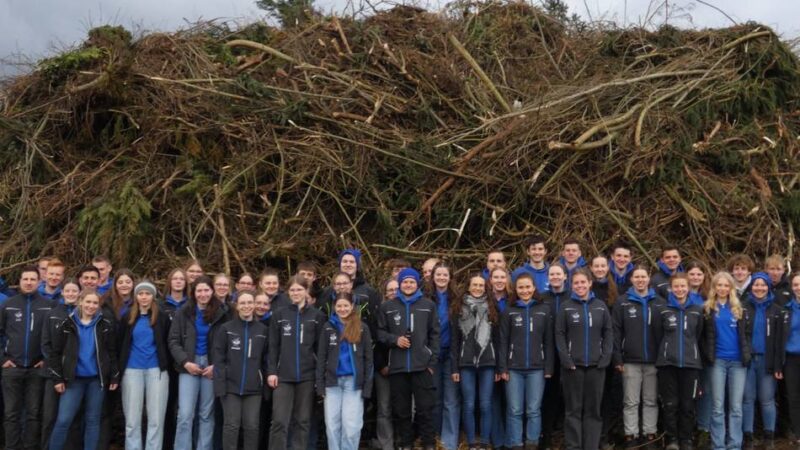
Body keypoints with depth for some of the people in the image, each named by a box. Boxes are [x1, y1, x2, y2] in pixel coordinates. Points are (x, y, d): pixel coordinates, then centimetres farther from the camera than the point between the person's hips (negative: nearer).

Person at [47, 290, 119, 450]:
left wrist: (114, 377, 1)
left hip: (96, 379, 1)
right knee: (63, 420, -5)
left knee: (93, 420, 6)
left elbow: (112, 353, 5)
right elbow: (56, 352, 1)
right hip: (74, 379, -1)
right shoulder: (68, 324, 0)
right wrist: (57, 378, -5)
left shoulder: (105, 325, 3)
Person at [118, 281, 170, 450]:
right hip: (132, 370, 1)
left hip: (156, 370, -1)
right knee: (132, 419, 4)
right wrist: (120, 368, 7)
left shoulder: (162, 317, 4)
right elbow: (120, 344, 11)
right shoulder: (127, 317, 7)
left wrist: (166, 366, 3)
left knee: (156, 418, 0)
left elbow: (167, 344, 8)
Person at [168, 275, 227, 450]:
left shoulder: (220, 313, 1)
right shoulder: (184, 312, 2)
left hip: (211, 366, 1)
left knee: (207, 414, 6)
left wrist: (216, 365, -8)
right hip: (188, 366, -1)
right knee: (185, 414, -7)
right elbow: (173, 341, 1)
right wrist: (185, 362, -11)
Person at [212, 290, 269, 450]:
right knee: (232, 425, 1)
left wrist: (267, 380, 2)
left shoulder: (262, 330, 7)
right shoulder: (226, 328, 0)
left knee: (252, 426, 4)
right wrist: (220, 383, -11)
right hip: (231, 386, -2)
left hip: (254, 387, 2)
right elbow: (218, 357, -3)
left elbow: (266, 359, 9)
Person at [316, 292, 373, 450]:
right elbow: (321, 357, 6)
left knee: (351, 425, -5)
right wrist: (320, 384, -1)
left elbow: (368, 358, 3)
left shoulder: (362, 328, 2)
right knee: (332, 424, 3)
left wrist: (367, 386, -4)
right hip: (333, 381, 2)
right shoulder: (328, 327, 6)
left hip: (353, 381, -2)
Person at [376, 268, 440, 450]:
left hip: (422, 365, -1)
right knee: (401, 409, 7)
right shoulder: (387, 307, 6)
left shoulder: (428, 305, 6)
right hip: (397, 366, 1)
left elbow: (434, 334, 5)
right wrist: (394, 339, -9)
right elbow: (380, 332, 10)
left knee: (425, 408, 0)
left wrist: (433, 361, -1)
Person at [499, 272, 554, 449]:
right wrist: (503, 368, -5)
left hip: (536, 368, 0)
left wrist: (548, 368, -2)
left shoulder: (545, 310, 5)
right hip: (514, 368, 0)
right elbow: (503, 342, 2)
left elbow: (549, 342, 4)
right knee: (514, 410, 1)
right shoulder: (509, 312, 5)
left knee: (533, 410, 3)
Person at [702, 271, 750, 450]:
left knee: (736, 406, 3)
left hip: (738, 361, 1)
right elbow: (704, 335, 5)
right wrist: (707, 356, -5)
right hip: (718, 361, -1)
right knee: (718, 406, 1)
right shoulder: (708, 308, 4)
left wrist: (746, 354, -2)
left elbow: (746, 333, 9)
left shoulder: (738, 308, 9)